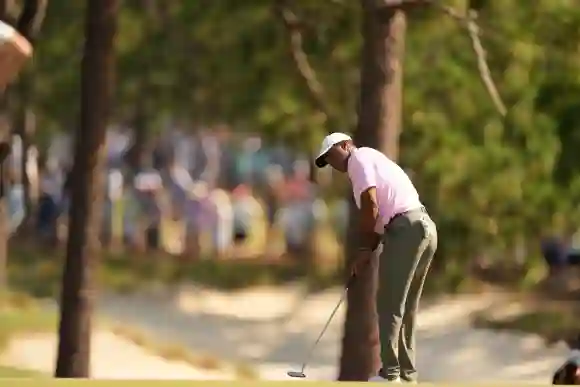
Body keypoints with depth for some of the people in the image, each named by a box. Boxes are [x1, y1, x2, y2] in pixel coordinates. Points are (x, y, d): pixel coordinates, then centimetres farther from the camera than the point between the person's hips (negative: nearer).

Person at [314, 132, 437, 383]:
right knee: (405, 308, 13)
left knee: (389, 306, -7)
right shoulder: (373, 161, 29)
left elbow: (371, 207, -10)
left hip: (405, 231, -9)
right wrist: (368, 250, 13)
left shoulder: (359, 159, 0)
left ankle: (390, 375, -10)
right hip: (424, 228, 9)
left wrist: (364, 249, 0)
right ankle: (407, 375, 13)